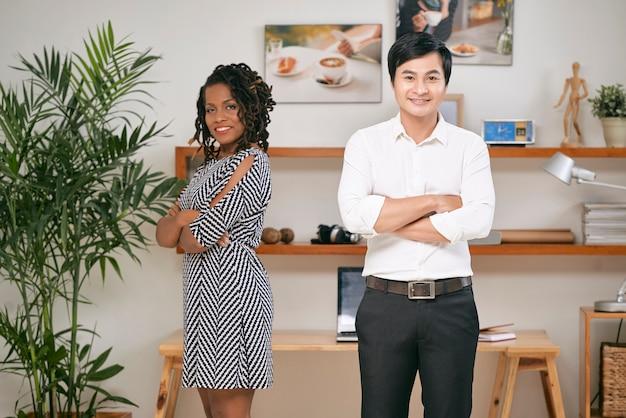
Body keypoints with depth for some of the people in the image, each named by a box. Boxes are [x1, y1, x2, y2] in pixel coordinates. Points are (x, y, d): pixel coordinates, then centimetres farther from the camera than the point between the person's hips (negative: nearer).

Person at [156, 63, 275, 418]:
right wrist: (185, 217, -9)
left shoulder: (251, 163, -12)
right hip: (205, 292, 9)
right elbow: (164, 236, 9)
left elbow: (196, 239, -16)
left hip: (230, 287, -9)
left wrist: (186, 222, 3)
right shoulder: (212, 165, 17)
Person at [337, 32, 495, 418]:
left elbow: (479, 221, -13)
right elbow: (353, 214, -14)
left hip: (452, 304, 0)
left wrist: (387, 219, -11)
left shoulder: (470, 146, 2)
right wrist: (437, 201, -12)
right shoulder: (366, 143, 2)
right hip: (385, 303, 0)